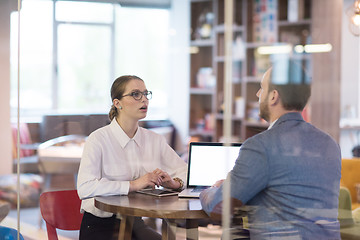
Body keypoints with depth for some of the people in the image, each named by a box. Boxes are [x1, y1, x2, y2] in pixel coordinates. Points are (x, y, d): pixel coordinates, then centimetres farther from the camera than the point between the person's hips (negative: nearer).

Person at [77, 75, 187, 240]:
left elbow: (186, 172, 15)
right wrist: (133, 184, -25)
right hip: (100, 226, -5)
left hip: (136, 224, 6)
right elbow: (84, 188, -22)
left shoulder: (155, 140, 8)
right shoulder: (99, 139, -9)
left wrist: (174, 182, -9)